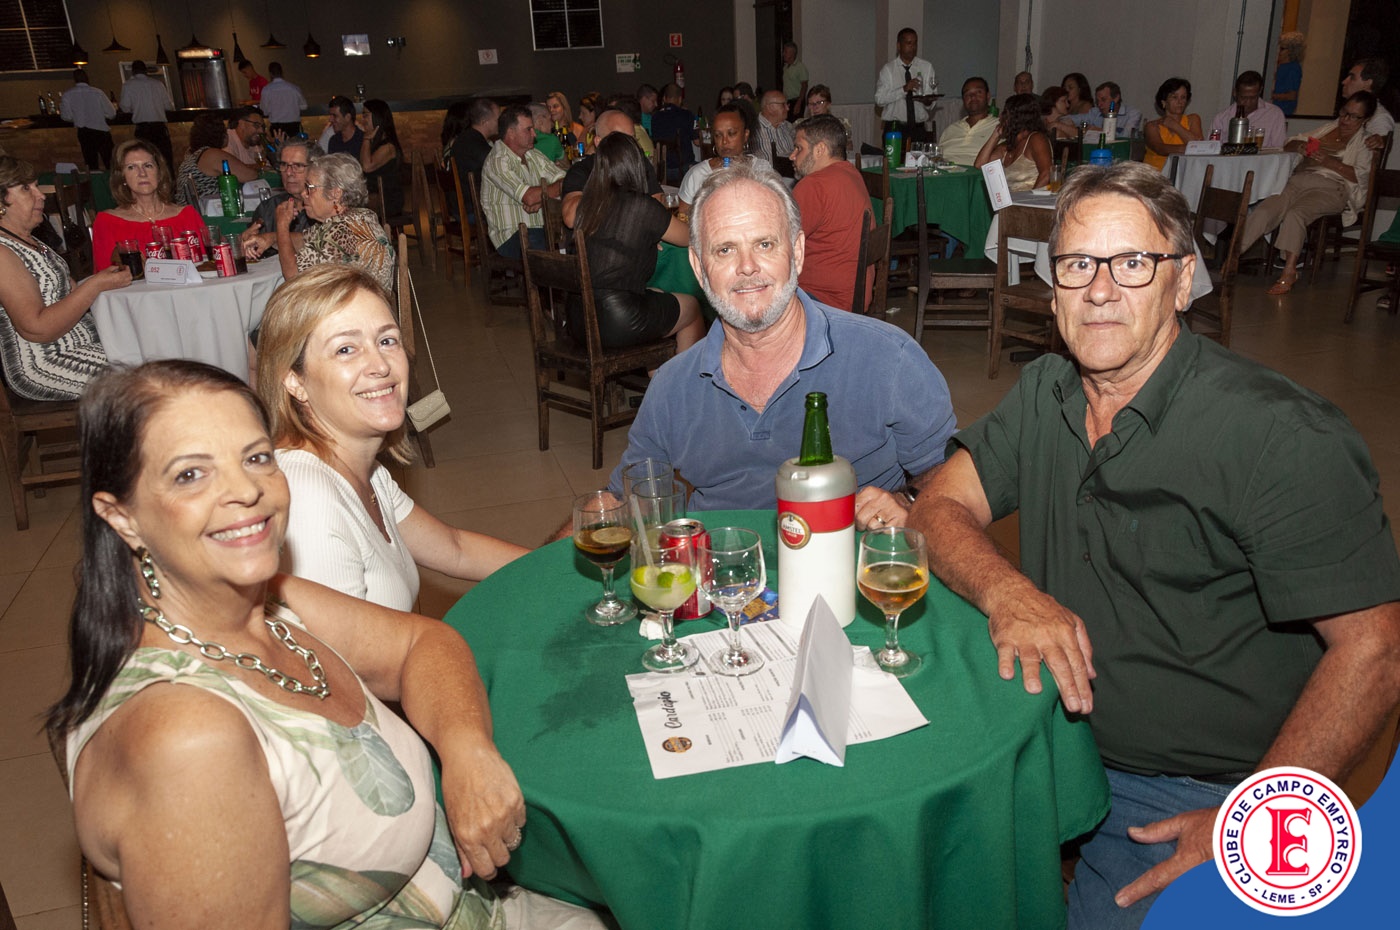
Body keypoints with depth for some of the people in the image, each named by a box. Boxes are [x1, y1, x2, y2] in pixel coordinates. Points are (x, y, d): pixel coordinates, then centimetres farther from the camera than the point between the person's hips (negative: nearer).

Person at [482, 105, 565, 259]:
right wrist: (558, 188, -4)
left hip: (540, 228, 7)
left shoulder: (534, 155, 16)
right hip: (512, 236, -7)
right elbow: (530, 197, -20)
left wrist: (541, 199, -12)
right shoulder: (498, 161, -9)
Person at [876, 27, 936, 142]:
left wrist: (927, 101, -22)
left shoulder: (927, 67, 6)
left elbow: (930, 103, 1)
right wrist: (904, 89, -21)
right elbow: (879, 99, -12)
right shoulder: (888, 68, 0)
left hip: (918, 129, 2)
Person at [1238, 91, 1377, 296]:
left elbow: (1359, 175, -4)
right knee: (1263, 210, -26)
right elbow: (1288, 145, 24)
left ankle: (1289, 273, -38)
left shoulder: (1365, 142, 12)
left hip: (1331, 188, -4)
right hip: (1301, 181, 4)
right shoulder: (1327, 128, 26)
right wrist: (1299, 145, 0)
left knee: (1295, 214, -36)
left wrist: (1330, 162, -16)